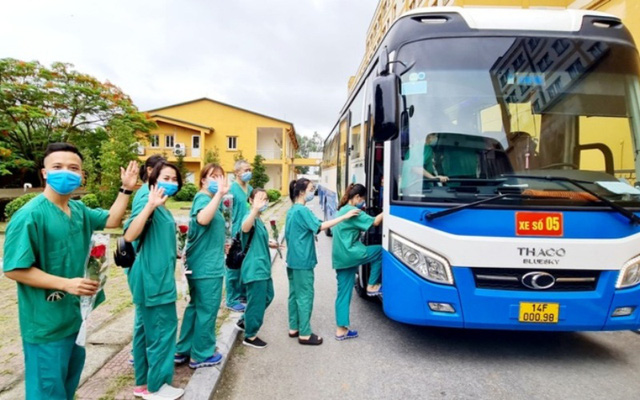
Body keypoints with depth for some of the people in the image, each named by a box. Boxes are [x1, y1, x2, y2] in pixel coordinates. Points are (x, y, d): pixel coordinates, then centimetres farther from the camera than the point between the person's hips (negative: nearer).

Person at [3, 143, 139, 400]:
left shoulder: (79, 210, 3)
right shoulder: (30, 215, -20)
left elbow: (111, 220, 18)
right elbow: (14, 270, -20)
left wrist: (127, 189, 7)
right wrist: (65, 284, -26)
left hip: (77, 317, 8)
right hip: (47, 323, -8)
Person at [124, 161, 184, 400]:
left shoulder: (162, 207, 13)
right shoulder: (148, 202, -15)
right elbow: (129, 236, -30)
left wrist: (176, 253, 34)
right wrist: (150, 205, -38)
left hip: (157, 277, 10)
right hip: (152, 279, -10)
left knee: (148, 330, 17)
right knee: (162, 329, 0)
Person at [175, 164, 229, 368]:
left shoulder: (209, 198, 15)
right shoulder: (203, 198, -15)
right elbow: (202, 219, -39)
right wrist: (219, 194, -40)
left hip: (202, 264, 10)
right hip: (207, 266, -10)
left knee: (195, 307, 18)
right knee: (207, 310, 3)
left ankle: (184, 350, 29)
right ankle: (202, 355, 16)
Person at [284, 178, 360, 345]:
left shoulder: (292, 210, 13)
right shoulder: (302, 211, -17)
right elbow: (320, 226, -26)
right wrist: (345, 216, -26)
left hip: (293, 259, 10)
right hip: (302, 261, -10)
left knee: (294, 294, 15)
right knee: (305, 296, -2)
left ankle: (293, 329, 24)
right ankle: (304, 334, 5)